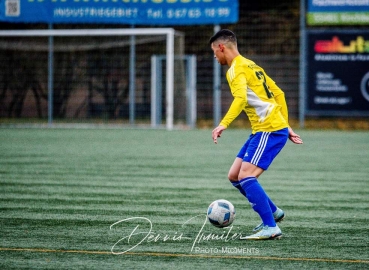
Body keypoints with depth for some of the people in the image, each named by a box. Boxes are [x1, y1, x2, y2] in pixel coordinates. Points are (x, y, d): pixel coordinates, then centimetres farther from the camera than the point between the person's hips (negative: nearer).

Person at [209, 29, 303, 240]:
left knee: (245, 177, -16)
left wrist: (224, 124, -37)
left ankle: (271, 227, -17)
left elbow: (241, 98, -28)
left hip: (269, 131, -10)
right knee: (234, 176, 11)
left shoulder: (236, 69, -9)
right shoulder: (251, 65, 21)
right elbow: (279, 94, 23)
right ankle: (273, 212, 21)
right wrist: (286, 126, 24)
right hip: (262, 130, 10)